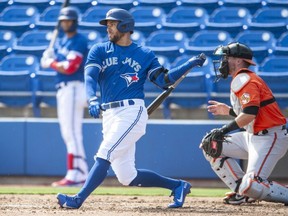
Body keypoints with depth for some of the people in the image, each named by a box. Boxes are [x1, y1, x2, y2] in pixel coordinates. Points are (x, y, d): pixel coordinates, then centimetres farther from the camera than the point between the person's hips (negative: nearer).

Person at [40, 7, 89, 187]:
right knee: (69, 133, 12)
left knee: (72, 133, -13)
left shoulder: (79, 41, -11)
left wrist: (50, 63, -7)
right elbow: (57, 62, 18)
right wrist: (49, 57, -3)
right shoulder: (63, 41, 18)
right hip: (63, 89, 10)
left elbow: (69, 67, -20)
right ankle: (82, 174, 15)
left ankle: (74, 176, -15)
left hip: (73, 89, -10)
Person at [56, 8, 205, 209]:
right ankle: (177, 186, 18)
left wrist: (190, 64, -9)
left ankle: (78, 199, -26)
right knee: (127, 176, 4)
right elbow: (90, 77, -6)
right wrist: (93, 100, -26)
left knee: (104, 155, -21)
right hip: (109, 115, 5)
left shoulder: (145, 54, 8)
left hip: (132, 112, -5)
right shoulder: (99, 51, 11)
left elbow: (164, 81, 1)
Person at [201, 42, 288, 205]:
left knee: (252, 186, -24)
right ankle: (243, 192, 9)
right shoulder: (244, 79, 18)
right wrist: (229, 111, 28)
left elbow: (250, 113, -26)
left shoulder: (243, 80, -13)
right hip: (253, 136, 11)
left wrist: (224, 130, -23)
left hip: (270, 138, -11)